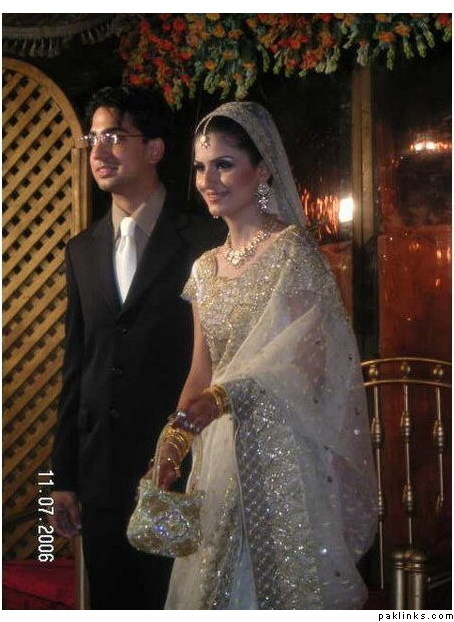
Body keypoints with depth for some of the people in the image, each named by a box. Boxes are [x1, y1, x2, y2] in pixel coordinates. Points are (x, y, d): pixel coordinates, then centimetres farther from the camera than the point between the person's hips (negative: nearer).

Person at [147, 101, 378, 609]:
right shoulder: (206, 268, 13)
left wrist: (206, 407, -30)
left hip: (284, 448, -6)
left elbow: (296, 359, -18)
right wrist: (171, 447, 1)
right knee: (222, 585, 9)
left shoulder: (291, 249, -8)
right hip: (221, 451, 6)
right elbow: (201, 373, 13)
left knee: (288, 577, -1)